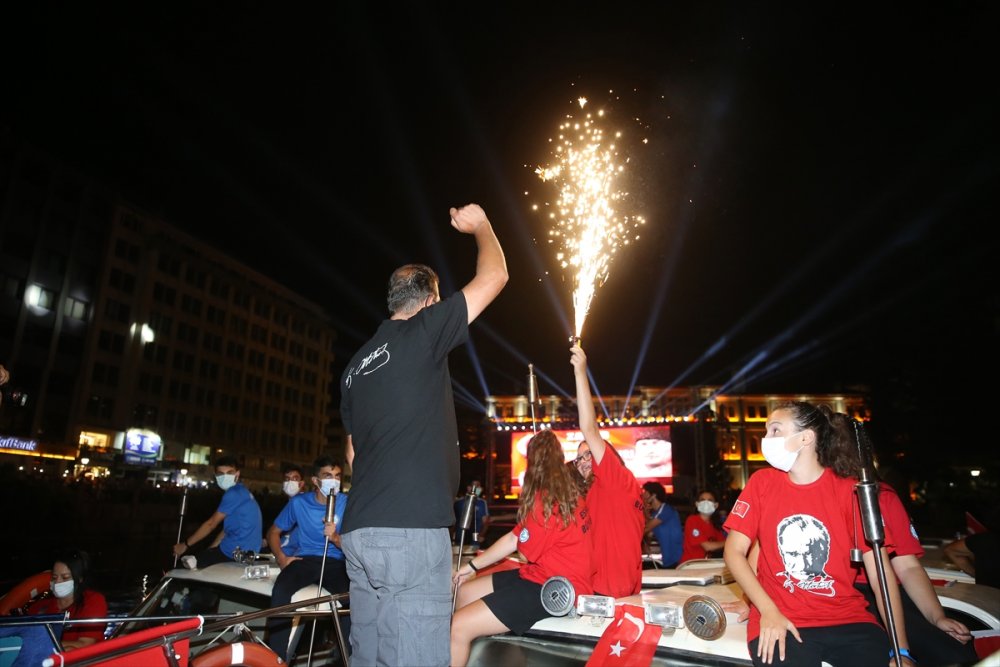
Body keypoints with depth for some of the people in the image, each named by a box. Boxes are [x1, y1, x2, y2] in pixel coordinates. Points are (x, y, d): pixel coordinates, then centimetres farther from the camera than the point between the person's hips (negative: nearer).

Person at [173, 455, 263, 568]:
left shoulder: (233, 494, -12)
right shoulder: (241, 492, 18)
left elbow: (211, 524, -7)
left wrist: (185, 544, 3)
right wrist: (209, 550, 20)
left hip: (235, 552, -10)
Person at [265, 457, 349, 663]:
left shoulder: (347, 504, -3)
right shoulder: (299, 502, 2)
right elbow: (273, 532, 13)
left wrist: (336, 538, -25)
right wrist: (281, 557, -4)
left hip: (335, 562, -1)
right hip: (305, 559, 1)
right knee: (280, 590, -31)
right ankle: (278, 657, -15)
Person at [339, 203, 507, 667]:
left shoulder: (356, 364, 18)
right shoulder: (421, 333, -4)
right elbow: (493, 277, 0)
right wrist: (480, 225, 18)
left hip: (360, 531, 8)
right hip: (410, 530, -8)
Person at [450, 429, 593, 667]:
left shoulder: (545, 500, -20)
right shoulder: (567, 493, 10)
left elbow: (526, 553, -9)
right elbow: (514, 538, 11)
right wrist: (472, 566, 11)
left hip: (554, 589, -11)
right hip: (542, 575, 11)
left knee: (459, 627, -19)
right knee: (463, 593, 15)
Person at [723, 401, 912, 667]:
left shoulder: (850, 491, -2)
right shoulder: (762, 482, -1)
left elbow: (880, 570, -3)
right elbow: (734, 551, -2)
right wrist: (768, 612, -11)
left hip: (847, 619, 2)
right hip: (779, 620, -1)